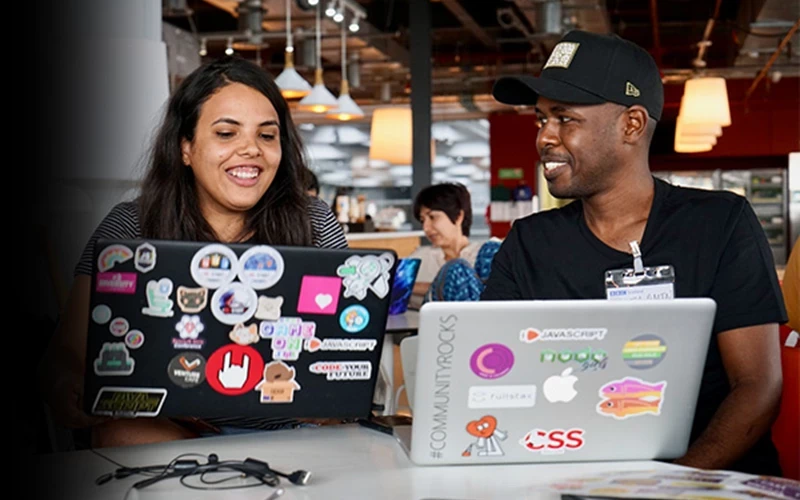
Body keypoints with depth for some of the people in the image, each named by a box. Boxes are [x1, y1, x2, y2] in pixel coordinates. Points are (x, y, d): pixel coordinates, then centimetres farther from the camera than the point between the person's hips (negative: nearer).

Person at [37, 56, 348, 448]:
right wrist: (67, 389, -31)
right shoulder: (128, 229, 0)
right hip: (166, 432, -1)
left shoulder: (313, 225, 3)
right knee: (120, 429, -32)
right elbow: (69, 352, -5)